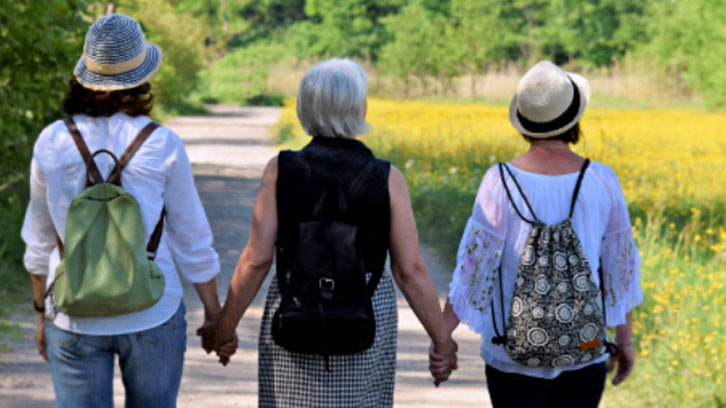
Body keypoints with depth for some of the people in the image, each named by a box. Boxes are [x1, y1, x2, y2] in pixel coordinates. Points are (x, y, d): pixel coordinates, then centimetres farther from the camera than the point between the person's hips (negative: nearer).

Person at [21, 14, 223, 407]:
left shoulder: (51, 143, -3)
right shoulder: (162, 146, -9)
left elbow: (41, 242, 6)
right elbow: (191, 241, -2)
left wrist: (42, 314, 19)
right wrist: (215, 314, 10)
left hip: (75, 318, 1)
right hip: (151, 316, -1)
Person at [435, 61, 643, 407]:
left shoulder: (502, 182, -13)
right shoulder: (602, 181, -5)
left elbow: (474, 264, -13)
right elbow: (619, 265, 3)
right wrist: (624, 339, 15)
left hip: (514, 356, -2)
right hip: (586, 353, 2)